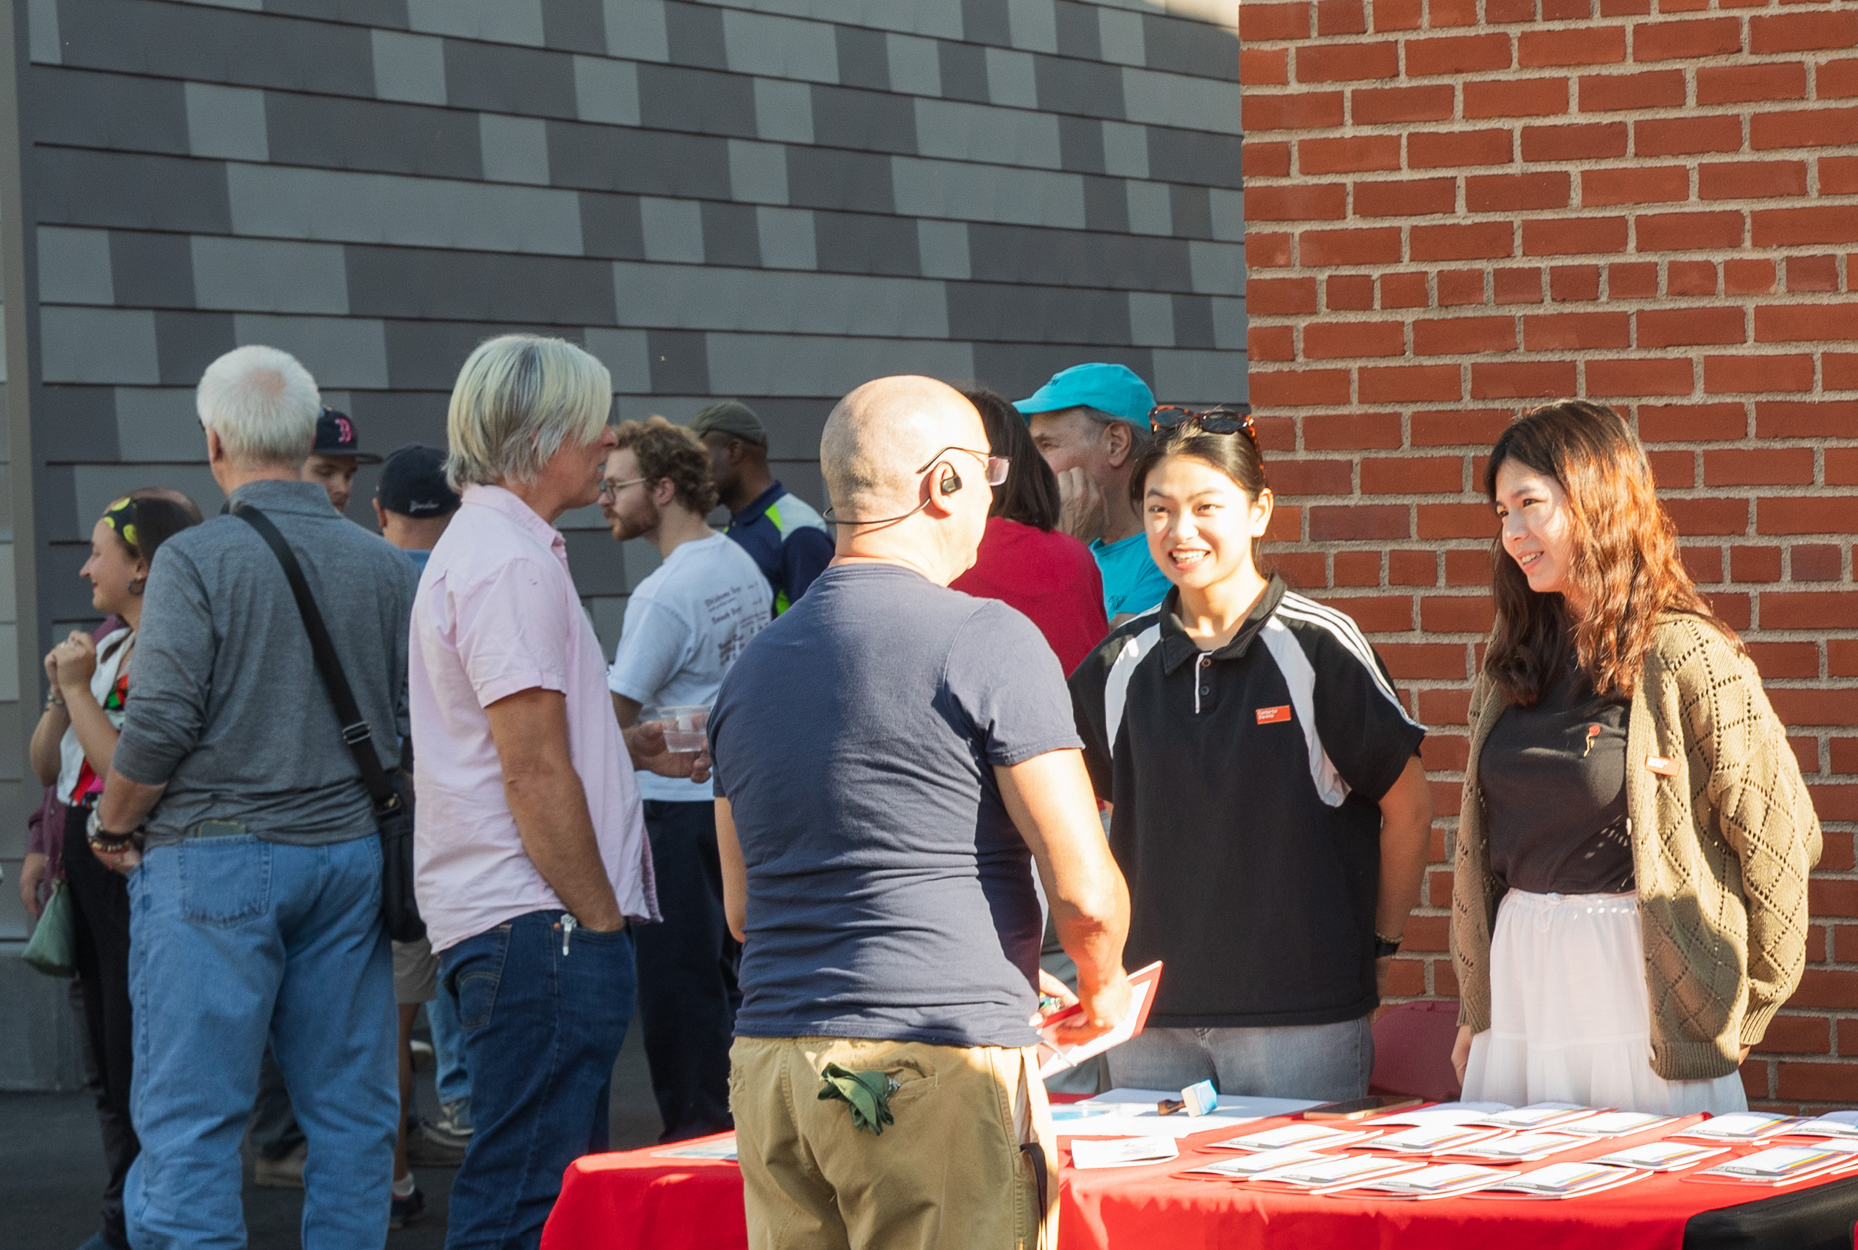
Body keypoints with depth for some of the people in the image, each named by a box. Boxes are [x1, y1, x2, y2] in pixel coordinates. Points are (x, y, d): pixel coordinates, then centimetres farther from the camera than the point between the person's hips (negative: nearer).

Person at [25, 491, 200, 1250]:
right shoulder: (107, 648, 12)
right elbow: (45, 766, 15)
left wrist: (81, 690, -16)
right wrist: (61, 694, -1)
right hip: (90, 870, 9)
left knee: (140, 1065, -4)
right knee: (109, 1063, 15)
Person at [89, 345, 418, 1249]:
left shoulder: (195, 559, -9)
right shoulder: (382, 565, 5)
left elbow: (161, 722, -15)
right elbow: (420, 721, 5)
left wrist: (114, 827, 1)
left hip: (214, 859, -5)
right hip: (348, 853, 5)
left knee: (188, 1117, -2)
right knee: (350, 1114, 10)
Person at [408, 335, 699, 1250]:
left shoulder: (477, 548, 20)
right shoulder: (512, 565, -14)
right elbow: (536, 776, -18)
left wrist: (628, 747, 21)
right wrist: (601, 920, -14)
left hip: (500, 919, 11)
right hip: (537, 923, -11)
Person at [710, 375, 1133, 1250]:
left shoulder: (755, 663, 15)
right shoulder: (988, 641, -6)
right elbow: (1083, 890, -9)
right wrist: (1101, 983, 13)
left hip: (768, 1067, 7)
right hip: (941, 1075, -7)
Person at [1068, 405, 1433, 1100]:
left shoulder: (1319, 647, -5)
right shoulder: (1122, 664, 6)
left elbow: (1408, 809, 0)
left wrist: (1377, 945, 3)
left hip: (1303, 1016, -4)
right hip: (1150, 1012, 4)